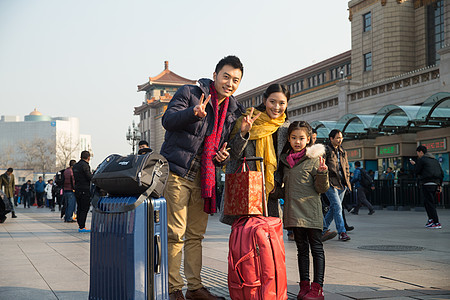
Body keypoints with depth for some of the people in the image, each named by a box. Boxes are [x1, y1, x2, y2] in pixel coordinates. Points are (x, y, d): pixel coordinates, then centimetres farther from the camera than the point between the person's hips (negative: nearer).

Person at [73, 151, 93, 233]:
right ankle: (82, 227, -7)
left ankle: (80, 225, 18)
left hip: (77, 189, 9)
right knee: (85, 208, -6)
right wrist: (93, 174, 2)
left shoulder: (75, 165, 14)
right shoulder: (85, 165, -14)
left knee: (79, 208, 13)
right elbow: (90, 177, -17)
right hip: (85, 190, -9)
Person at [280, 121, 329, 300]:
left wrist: (322, 173, -22)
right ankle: (304, 286, 17)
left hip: (311, 211, -5)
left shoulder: (314, 159, -3)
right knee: (302, 249, 11)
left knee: (316, 249, 0)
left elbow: (322, 188, -6)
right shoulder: (285, 160, 11)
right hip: (293, 211, 5)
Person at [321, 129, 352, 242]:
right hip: (330, 183, -7)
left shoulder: (343, 152, 18)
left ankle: (323, 229, 20)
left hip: (341, 184, 7)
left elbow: (346, 168, 25)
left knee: (334, 207, 8)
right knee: (337, 206, -13)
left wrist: (347, 181, 16)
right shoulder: (326, 150, -4)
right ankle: (342, 232, -11)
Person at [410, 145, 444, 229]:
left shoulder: (421, 159, -4)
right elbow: (441, 173, 18)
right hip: (435, 183, 8)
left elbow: (416, 171, -2)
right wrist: (439, 184, 20)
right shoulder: (435, 160, 19)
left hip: (427, 184, -8)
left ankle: (437, 223, -11)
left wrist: (414, 165, 16)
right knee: (427, 202, 19)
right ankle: (431, 219, 14)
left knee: (429, 203, -7)